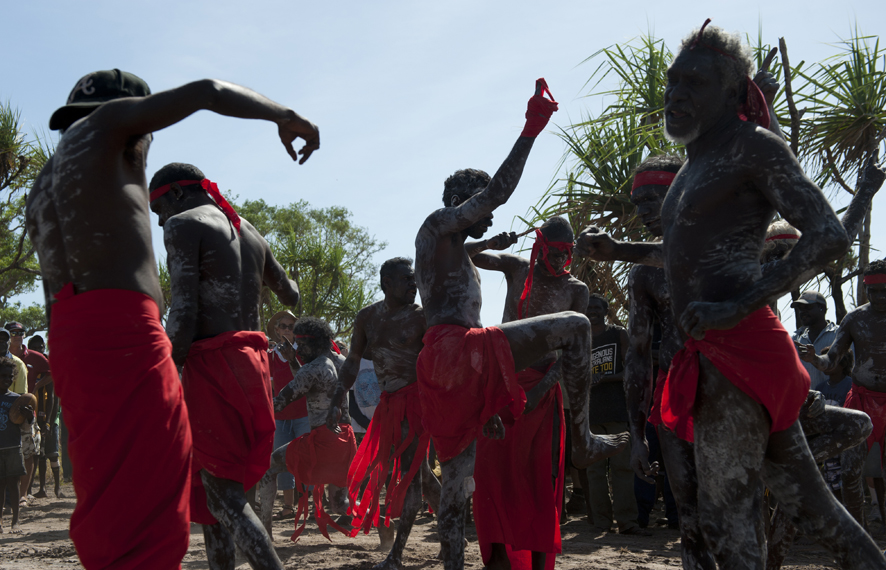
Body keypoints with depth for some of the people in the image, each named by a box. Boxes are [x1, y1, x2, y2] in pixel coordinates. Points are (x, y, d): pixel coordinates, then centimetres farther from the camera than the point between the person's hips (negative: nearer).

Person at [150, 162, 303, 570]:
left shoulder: (182, 225, -4)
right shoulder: (248, 231, 20)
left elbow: (184, 316, -15)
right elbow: (290, 296, 34)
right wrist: (285, 284, 57)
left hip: (213, 366, -8)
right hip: (253, 363, 9)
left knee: (223, 495, -7)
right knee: (214, 488, 17)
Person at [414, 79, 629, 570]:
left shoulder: (455, 255, 33)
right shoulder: (439, 225, 4)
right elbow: (497, 192, -13)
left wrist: (485, 406, 32)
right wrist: (530, 131, -9)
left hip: (442, 366, 10)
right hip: (461, 350, -10)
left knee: (457, 483, 11)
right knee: (575, 325, -6)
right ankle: (582, 440, -5)